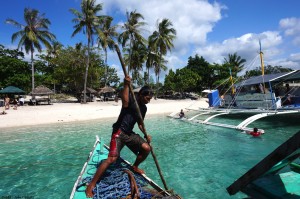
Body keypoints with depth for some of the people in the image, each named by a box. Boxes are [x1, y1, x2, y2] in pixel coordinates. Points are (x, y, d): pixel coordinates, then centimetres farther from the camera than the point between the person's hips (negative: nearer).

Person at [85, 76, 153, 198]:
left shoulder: (144, 108, 10)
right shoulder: (131, 99, -12)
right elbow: (125, 102, -37)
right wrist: (126, 85, -46)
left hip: (129, 133, 7)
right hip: (119, 132, -7)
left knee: (146, 148, 1)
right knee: (112, 158, -18)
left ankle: (135, 167, 29)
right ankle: (91, 186, -5)